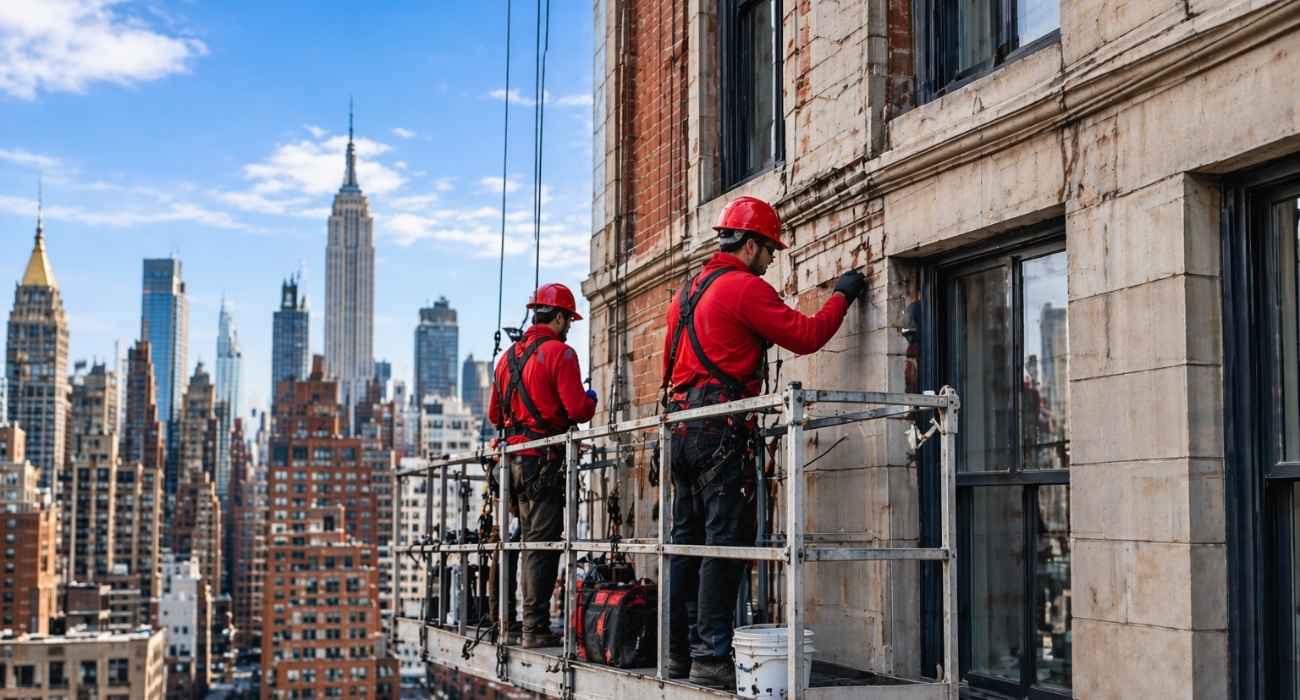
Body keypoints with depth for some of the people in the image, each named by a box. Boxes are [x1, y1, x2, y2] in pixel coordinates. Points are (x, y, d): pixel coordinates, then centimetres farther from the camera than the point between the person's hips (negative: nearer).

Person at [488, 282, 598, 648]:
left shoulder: (509, 356, 15)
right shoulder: (559, 353, -9)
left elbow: (494, 415, 19)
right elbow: (577, 410, -16)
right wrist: (591, 400, 5)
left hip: (515, 459, 8)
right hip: (546, 461, -8)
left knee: (529, 542, 16)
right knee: (542, 543, -6)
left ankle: (510, 621, 20)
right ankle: (536, 627, -6)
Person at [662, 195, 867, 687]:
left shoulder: (688, 292, 21)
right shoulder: (746, 287, -7)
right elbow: (805, 336, -10)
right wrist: (842, 295, 4)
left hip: (681, 427, 9)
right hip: (721, 430, -9)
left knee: (687, 540, 10)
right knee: (725, 542, -9)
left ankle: (679, 651, 13)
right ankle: (711, 657, -12)